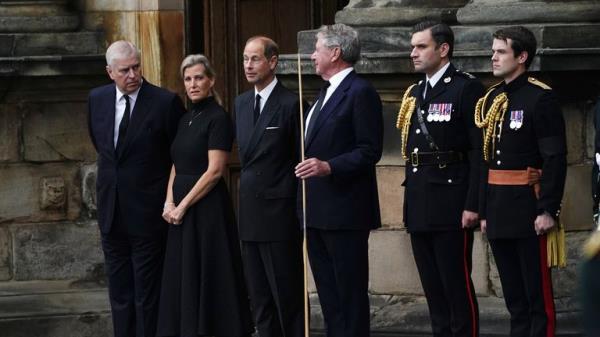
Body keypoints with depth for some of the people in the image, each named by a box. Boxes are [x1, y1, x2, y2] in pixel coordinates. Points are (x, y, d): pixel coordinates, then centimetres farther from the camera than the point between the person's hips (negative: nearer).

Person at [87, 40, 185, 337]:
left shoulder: (165, 102, -11)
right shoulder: (97, 99, 3)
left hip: (147, 211, -5)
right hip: (112, 211, 5)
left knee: (147, 293, -1)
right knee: (119, 291, 11)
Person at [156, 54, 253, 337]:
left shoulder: (218, 118, -9)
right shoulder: (186, 120, 14)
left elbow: (215, 171, -15)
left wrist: (183, 206, -14)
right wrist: (169, 203, 0)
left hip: (207, 208, -8)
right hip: (180, 211, 8)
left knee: (208, 279, -4)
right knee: (181, 280, 8)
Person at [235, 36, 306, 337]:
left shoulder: (291, 103, -10)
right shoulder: (241, 102, 13)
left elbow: (302, 159, -9)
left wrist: (300, 212, -11)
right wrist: (247, 189, 11)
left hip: (279, 213, -7)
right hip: (249, 214, 7)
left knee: (288, 295, -4)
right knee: (259, 296, 11)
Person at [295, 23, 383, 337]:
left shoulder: (360, 92, -11)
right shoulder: (326, 92, 19)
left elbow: (369, 151, -16)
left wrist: (328, 167, -25)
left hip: (344, 209, -9)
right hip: (317, 211, 9)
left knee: (350, 292, -5)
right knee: (328, 291, 11)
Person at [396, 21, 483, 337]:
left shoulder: (467, 88, -8)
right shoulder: (414, 93, 16)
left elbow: (480, 151, -12)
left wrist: (473, 205, -17)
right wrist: (410, 199, 16)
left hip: (451, 202, -8)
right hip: (419, 205, 8)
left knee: (457, 285, -6)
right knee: (433, 287, 10)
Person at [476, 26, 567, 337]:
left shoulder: (540, 98, -8)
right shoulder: (491, 99, 13)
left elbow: (556, 159, -13)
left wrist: (548, 209, -18)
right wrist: (484, 211, 15)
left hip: (528, 209, -7)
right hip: (498, 210, 7)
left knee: (537, 291, -4)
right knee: (513, 294, 11)